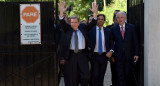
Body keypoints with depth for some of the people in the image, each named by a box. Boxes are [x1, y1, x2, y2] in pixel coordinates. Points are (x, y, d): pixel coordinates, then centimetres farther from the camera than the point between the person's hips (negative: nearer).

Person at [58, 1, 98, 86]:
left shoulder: (83, 27, 9)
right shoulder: (68, 29, 6)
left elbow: (92, 24, -2)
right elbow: (62, 23, -11)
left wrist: (95, 13, -19)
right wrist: (61, 12, -30)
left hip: (82, 54, 1)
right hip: (71, 55, -1)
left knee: (85, 76, -1)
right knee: (71, 78, 2)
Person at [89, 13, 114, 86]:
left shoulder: (108, 31, 8)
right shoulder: (91, 30, 0)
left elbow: (111, 43, 9)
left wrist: (111, 51, -10)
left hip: (104, 56, 3)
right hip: (94, 55, -3)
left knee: (101, 76, 8)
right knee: (95, 75, -9)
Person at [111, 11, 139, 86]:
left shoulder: (131, 27, 4)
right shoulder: (113, 29, 4)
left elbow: (135, 41, 4)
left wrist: (136, 54, -1)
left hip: (129, 56, 1)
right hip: (118, 56, 0)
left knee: (128, 75, 8)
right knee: (120, 76, -3)